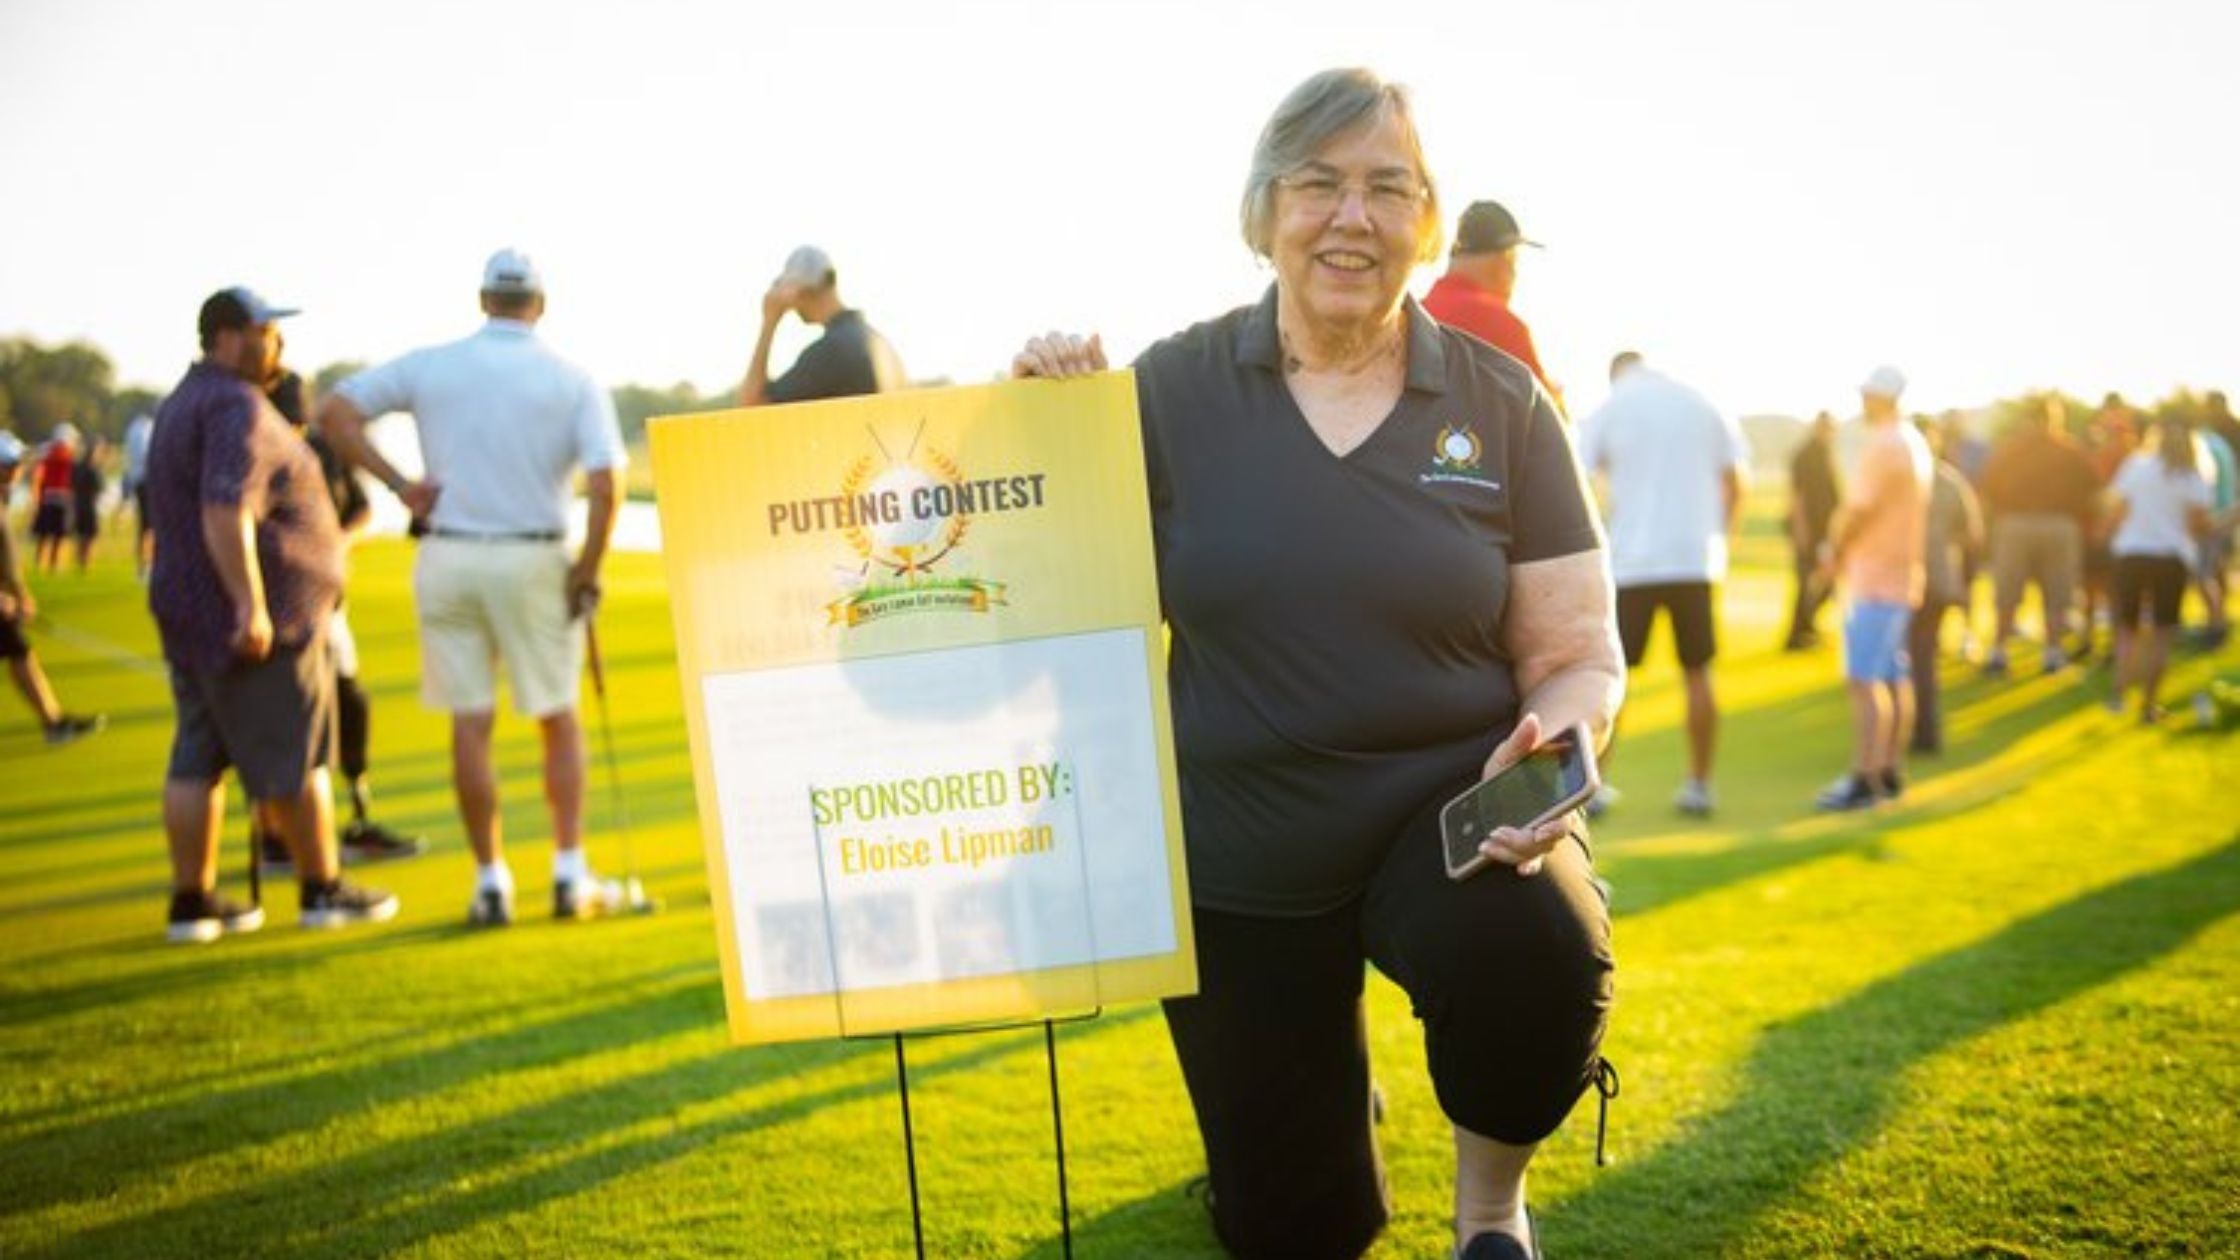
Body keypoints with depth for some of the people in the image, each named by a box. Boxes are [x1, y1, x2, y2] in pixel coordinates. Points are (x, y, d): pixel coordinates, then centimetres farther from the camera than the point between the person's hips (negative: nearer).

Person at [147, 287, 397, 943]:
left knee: (196, 759, 9)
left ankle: (192, 898, 12)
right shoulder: (237, 408, -16)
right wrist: (251, 604, -29)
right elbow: (225, 513, -28)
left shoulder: (182, 404, 18)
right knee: (295, 759, 1)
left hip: (187, 611, 10)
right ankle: (322, 888, 11)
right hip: (257, 620, -10)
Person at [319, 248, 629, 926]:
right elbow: (604, 483, -13)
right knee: (558, 719, 11)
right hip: (534, 560, -1)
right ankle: (571, 875, 11)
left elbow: (334, 410, 0)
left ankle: (491, 883, 9)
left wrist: (396, 482, 0)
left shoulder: (429, 365, 3)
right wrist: (588, 568, -4)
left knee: (470, 723, 5)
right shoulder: (573, 379, -3)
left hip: (448, 558, 1)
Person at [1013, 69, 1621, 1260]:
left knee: (1536, 968, -36)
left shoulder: (1500, 402, -5)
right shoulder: (1173, 388, -6)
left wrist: (1548, 750, -24)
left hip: (1449, 806, -1)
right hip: (1235, 852, 1)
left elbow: (1578, 657, -2)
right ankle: (1321, 1079, 50)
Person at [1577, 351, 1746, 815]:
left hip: (1630, 563, -2)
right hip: (1696, 559, 2)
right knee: (1697, 675, 11)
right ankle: (1699, 785, 14)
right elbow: (1736, 483, 10)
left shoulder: (1606, 412, 1)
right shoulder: (1705, 407, 9)